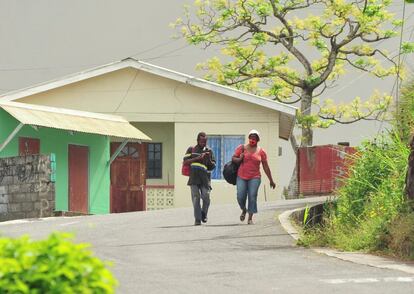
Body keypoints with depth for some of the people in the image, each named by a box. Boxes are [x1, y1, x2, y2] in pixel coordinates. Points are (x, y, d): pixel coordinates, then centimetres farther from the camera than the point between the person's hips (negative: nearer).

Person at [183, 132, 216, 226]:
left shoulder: (209, 151, 14)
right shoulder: (191, 150, 11)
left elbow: (213, 166, 13)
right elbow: (185, 161, -1)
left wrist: (209, 159, -8)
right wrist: (197, 158, -10)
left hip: (205, 177, 1)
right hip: (194, 177, -1)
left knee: (206, 197, -9)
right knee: (196, 197, -6)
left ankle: (204, 214, 18)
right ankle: (197, 219, -3)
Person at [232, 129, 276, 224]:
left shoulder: (261, 151, 5)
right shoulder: (242, 148, 6)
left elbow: (266, 167, 8)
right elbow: (233, 158, 7)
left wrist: (271, 180, 8)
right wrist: (239, 159, -16)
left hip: (254, 178, -1)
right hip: (241, 177, 1)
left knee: (252, 197, -11)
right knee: (240, 196, -6)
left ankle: (250, 218, -3)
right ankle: (244, 210, 25)